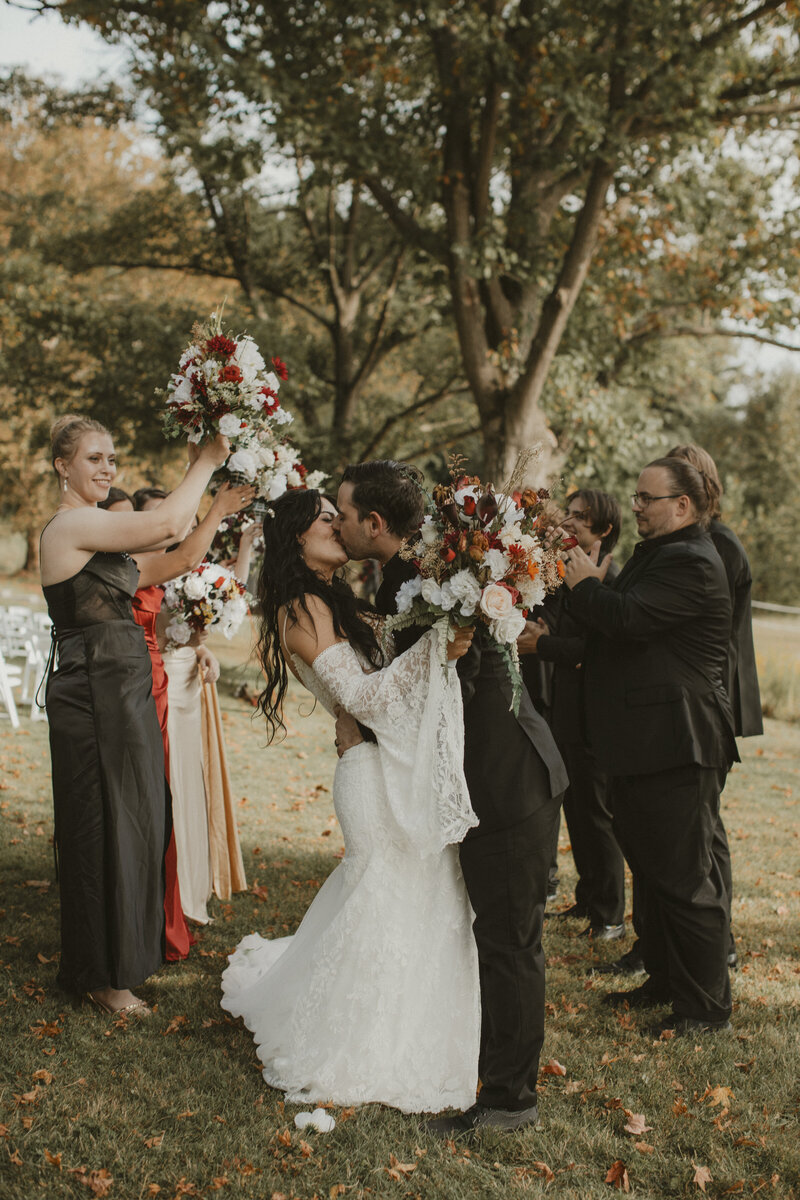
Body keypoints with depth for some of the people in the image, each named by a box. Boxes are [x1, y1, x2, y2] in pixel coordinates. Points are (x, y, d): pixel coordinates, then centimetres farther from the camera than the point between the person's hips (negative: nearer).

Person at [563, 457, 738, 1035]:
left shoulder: (691, 563, -18)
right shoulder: (655, 554, 16)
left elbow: (627, 618, -27)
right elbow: (618, 628, 18)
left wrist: (584, 584, -10)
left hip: (676, 744, -11)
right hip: (643, 743, 11)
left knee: (685, 876, -2)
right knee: (649, 867, 19)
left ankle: (706, 1006, 10)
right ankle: (665, 981, 33)